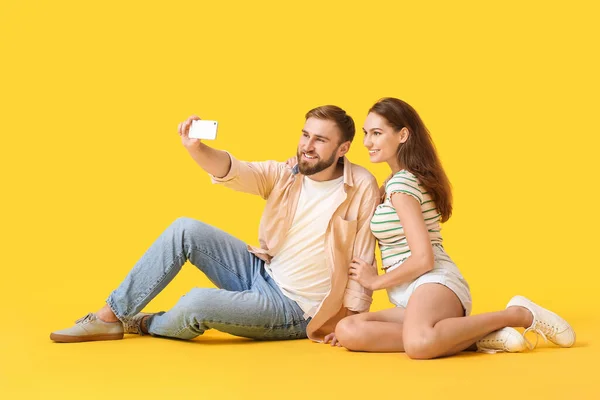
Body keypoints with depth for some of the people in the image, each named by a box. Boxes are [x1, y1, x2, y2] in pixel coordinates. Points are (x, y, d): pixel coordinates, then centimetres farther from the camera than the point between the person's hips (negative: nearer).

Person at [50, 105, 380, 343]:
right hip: (260, 273, 6)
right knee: (185, 230, -10)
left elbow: (363, 264, -12)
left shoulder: (362, 188, -15)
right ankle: (110, 316, -3)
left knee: (196, 303, -29)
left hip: (293, 309, -6)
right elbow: (231, 171, -19)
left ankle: (144, 324, 8)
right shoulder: (284, 174, -2)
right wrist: (196, 148, -40)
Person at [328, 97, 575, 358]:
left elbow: (423, 259, -16)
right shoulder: (407, 179, 23)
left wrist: (375, 281, -2)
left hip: (434, 285, -10)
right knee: (347, 331, -13)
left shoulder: (401, 183, -7)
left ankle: (518, 315, -16)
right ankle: (475, 336, -16)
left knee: (419, 343, -42)